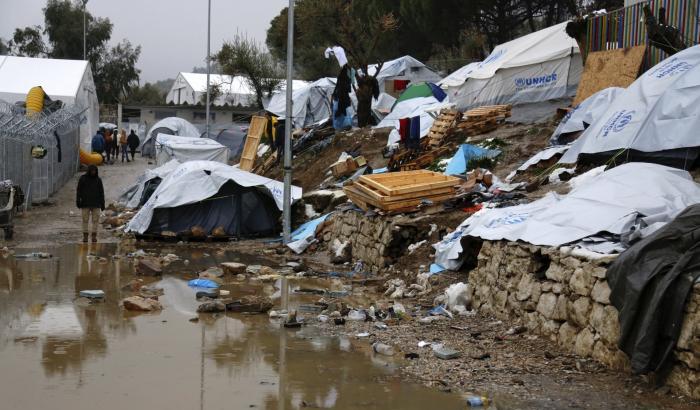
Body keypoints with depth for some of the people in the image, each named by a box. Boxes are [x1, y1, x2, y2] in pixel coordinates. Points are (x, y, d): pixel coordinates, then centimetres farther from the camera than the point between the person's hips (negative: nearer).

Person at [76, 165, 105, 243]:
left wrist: (102, 204, 3)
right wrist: (78, 201, -8)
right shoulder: (83, 178, 0)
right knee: (85, 220, -1)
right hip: (85, 203, -1)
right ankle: (85, 236, 5)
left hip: (96, 204, 1)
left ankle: (94, 237, 3)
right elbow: (79, 190, 0)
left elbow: (101, 192, 7)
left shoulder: (98, 179, 5)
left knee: (95, 220, -2)